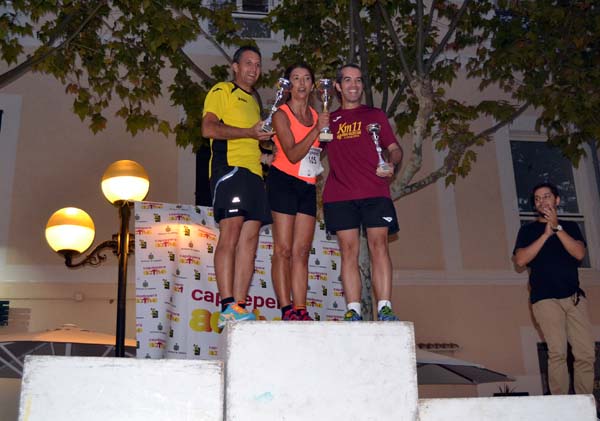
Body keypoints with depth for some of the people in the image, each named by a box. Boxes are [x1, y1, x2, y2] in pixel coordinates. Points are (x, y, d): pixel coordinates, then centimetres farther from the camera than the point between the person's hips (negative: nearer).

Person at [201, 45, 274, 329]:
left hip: (253, 172, 8)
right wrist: (249, 132, -12)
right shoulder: (222, 91, 7)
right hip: (230, 167, -8)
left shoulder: (253, 102, 31)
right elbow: (209, 128, -9)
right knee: (230, 234, -15)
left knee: (250, 239, -2)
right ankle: (228, 307, -18)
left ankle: (239, 306, -4)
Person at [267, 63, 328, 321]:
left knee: (302, 251, 2)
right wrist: (317, 129, -18)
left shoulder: (316, 115, 16)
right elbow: (292, 155, -14)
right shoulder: (281, 114, -2)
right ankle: (286, 310, -9)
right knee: (283, 249, -8)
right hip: (284, 181, -6)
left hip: (308, 186, 6)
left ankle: (300, 310, 2)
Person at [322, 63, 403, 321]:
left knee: (378, 245, -11)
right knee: (349, 250, -4)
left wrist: (391, 164, -9)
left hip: (374, 192, -1)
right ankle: (353, 312, -6)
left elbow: (395, 149, 14)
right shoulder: (329, 120, 22)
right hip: (339, 194, 1)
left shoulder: (375, 115, 19)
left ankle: (384, 310, -14)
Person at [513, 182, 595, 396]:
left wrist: (557, 227, -6)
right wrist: (546, 234, -5)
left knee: (586, 354, -5)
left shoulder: (570, 226, 19)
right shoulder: (528, 230, 14)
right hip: (545, 298, -2)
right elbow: (520, 260, -2)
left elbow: (579, 253, 1)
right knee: (558, 352, -14)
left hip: (574, 296, 3)